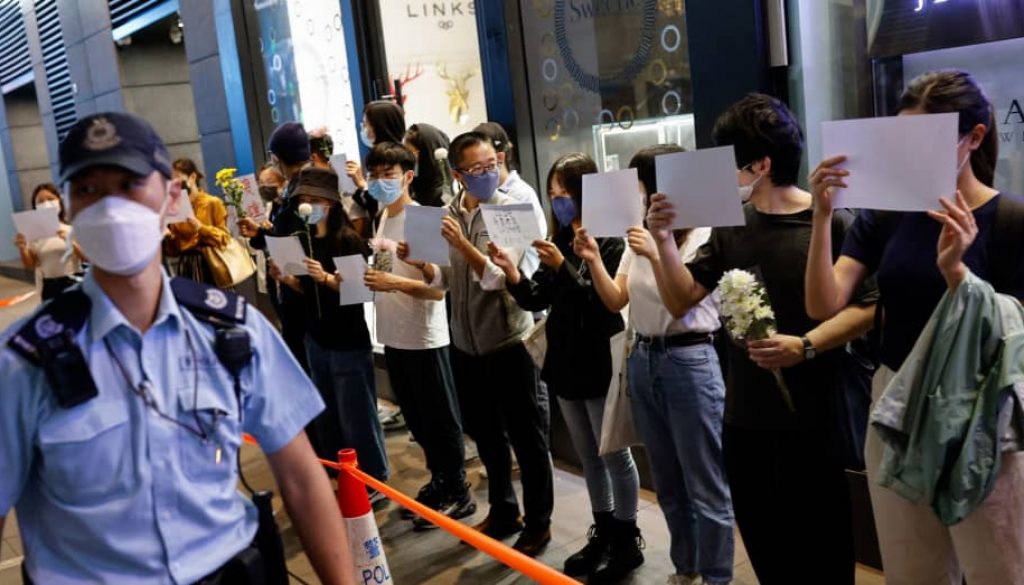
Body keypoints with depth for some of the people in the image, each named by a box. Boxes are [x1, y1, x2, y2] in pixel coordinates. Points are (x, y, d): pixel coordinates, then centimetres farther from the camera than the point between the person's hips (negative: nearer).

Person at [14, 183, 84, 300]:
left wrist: (71, 242, -23)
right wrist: (22, 248, -12)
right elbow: (30, 266, 6)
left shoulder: (72, 227, -4)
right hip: (50, 287, 2)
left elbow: (88, 258, -9)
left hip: (73, 284, -2)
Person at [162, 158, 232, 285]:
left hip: (209, 264, -3)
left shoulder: (213, 203, -1)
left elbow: (225, 238, -6)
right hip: (185, 266, 3)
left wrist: (200, 228, -17)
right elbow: (174, 250, 12)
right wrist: (167, 237, -7)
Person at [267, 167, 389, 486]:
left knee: (357, 416, 1)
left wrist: (326, 278, -29)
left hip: (348, 341, -7)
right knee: (326, 416, 15)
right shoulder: (301, 239, 6)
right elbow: (307, 290, 13)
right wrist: (286, 279, -5)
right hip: (315, 339, 7)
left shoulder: (348, 240, -13)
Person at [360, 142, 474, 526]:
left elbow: (438, 288, -20)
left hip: (424, 338, -8)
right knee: (417, 419, 19)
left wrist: (393, 283, -32)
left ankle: (458, 493, 20)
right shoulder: (380, 219, 7)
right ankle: (439, 481, 35)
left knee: (440, 420, 6)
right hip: (393, 336, 8)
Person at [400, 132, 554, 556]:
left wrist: (461, 243, -31)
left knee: (527, 437, 7)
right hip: (466, 342, 6)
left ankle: (538, 523, 24)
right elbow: (448, 279, 10)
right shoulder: (449, 214, 4)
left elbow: (496, 277, -21)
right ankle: (503, 511, 38)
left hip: (508, 341, -6)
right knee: (486, 434, 19)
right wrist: (420, 263, -8)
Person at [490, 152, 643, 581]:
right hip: (566, 362, 7)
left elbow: (605, 300, -20)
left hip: (600, 364, -7)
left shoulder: (609, 240, -12)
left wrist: (563, 266, -26)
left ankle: (627, 541, 21)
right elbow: (537, 300, 5)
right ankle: (603, 533, 32)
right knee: (589, 458, 18)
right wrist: (511, 273, -13)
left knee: (614, 456, 6)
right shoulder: (559, 240, 8)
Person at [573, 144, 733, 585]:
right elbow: (616, 301, 6)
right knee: (667, 482, 18)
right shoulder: (641, 235, 9)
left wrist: (656, 256, -29)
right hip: (643, 360, 7)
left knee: (705, 486, 3)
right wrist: (594, 261, -9)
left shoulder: (703, 236, -11)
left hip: (689, 362, -7)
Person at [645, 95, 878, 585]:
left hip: (811, 418, -5)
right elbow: (682, 301, 2)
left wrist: (804, 346, -24)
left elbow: (866, 307, -13)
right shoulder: (730, 225, 5)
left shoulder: (830, 222, -11)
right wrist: (664, 240, -11)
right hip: (743, 417, 5)